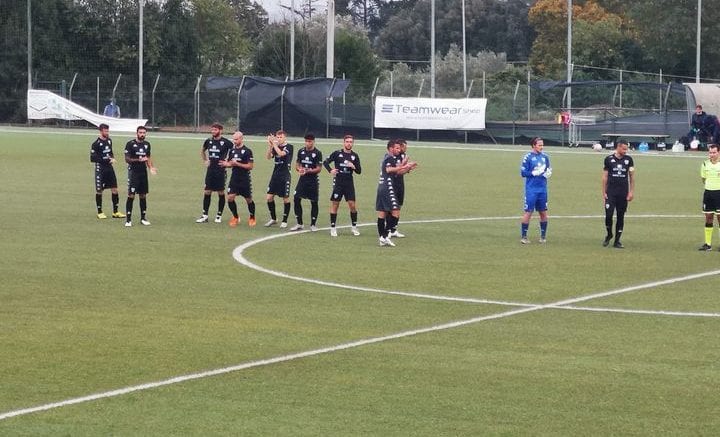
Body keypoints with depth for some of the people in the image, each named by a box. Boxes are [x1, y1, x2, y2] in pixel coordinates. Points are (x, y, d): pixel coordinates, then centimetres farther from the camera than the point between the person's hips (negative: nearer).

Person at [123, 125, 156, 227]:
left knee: (143, 196, 10)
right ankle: (128, 219, -6)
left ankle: (143, 218, 18)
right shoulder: (130, 144, -7)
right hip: (133, 172, -6)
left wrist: (151, 167, 3)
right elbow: (127, 159, -9)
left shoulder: (147, 144, 10)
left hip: (143, 172, 6)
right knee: (131, 196, -9)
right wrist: (139, 160, -21)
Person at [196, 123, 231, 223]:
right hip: (210, 170, 4)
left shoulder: (225, 142, -9)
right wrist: (205, 161, 15)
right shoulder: (208, 141, 7)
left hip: (220, 171, -4)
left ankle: (219, 215, 12)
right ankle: (204, 216, 6)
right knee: (207, 192, 2)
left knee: (221, 193, 3)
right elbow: (202, 151, 26)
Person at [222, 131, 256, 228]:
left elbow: (250, 166, -13)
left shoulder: (247, 151, -9)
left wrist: (237, 164, -20)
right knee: (230, 197, -9)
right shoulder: (232, 150, 8)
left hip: (245, 180, -4)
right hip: (234, 179, 4)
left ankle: (252, 218, 27)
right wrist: (226, 164, -7)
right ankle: (235, 217, 9)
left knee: (249, 199, 6)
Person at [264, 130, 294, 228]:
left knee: (286, 198, 1)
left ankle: (284, 221, 12)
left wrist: (274, 144, -21)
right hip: (275, 175, 5)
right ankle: (273, 219, 17)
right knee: (269, 197, 2)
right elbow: (268, 157, -6)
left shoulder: (289, 147, -6)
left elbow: (281, 153, -24)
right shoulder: (276, 147, 8)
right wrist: (270, 146, -18)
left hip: (285, 176, -5)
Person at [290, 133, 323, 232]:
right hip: (302, 179, 4)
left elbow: (319, 168, -9)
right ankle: (299, 224, 8)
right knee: (296, 199, -3)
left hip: (313, 180, -4)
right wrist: (299, 169, -11)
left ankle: (313, 224, 15)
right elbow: (297, 164, 13)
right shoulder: (301, 151, 7)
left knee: (314, 202, 2)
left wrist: (308, 171, -24)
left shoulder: (317, 153, -7)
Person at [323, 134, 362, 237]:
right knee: (334, 204, 0)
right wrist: (330, 170, -14)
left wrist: (354, 167, -13)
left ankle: (354, 227, 12)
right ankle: (333, 228, 8)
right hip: (338, 182, -2)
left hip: (349, 183, 2)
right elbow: (325, 162, 3)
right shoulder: (337, 153, -1)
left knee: (352, 205, -2)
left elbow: (359, 171, 8)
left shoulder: (355, 156, 6)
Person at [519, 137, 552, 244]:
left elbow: (548, 170, 18)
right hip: (531, 190, -5)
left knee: (543, 213, 8)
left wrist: (548, 173, -5)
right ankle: (523, 236, 6)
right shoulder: (528, 157, -7)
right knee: (528, 212, -3)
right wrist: (534, 173, -19)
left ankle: (543, 236, 19)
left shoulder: (545, 157, 8)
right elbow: (523, 173, -9)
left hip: (542, 189, 5)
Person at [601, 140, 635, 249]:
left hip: (623, 193, 2)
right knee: (609, 214, -11)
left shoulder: (628, 159, 5)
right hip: (611, 192, -2)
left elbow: (632, 176, 9)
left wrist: (631, 192, 2)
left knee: (621, 217, 4)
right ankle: (609, 234, 15)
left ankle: (617, 241, 11)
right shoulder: (609, 159, 1)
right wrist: (604, 192, 2)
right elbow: (605, 177, 6)